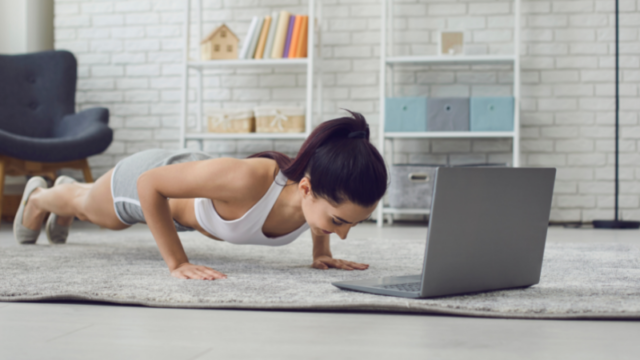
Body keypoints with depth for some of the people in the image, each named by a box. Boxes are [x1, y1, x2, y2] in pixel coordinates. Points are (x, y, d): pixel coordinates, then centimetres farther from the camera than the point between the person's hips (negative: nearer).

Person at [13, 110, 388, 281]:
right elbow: (150, 184, -38)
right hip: (147, 183, -4)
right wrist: (177, 262, -37)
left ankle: (70, 195, 74)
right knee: (84, 204, 35)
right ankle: (38, 195, 69)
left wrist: (322, 251, -12)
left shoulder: (327, 187, -35)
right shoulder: (245, 180, -52)